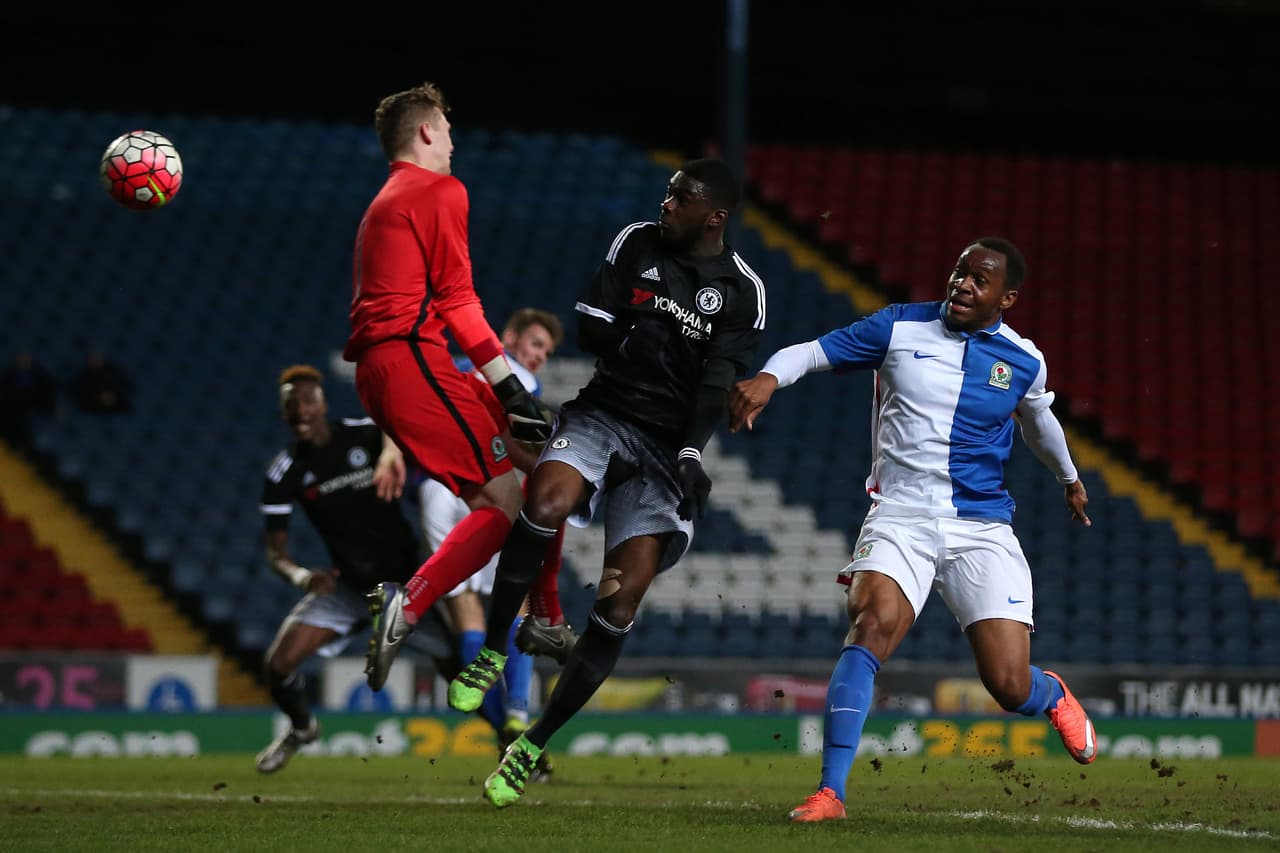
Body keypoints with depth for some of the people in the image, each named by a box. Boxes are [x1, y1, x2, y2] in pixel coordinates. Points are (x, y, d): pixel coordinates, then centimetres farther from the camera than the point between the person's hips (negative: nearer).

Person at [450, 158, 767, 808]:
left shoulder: (742, 291, 0)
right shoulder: (636, 243, 5)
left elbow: (719, 385, -6)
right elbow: (588, 327, 3)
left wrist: (691, 454, -19)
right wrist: (630, 337, -16)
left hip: (667, 444, -1)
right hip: (604, 412, 1)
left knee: (622, 600, -11)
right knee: (548, 500, -33)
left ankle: (531, 748, -1)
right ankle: (491, 656, -17)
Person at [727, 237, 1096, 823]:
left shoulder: (1023, 362, 6)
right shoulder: (899, 328, 1)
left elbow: (1037, 419, 27)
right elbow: (811, 352, 2)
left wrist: (1069, 478, 44)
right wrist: (768, 378, -20)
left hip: (982, 529, 1)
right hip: (900, 516, -1)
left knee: (1009, 686, -7)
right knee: (873, 623, -30)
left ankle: (1052, 695, 35)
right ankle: (829, 792, -29)